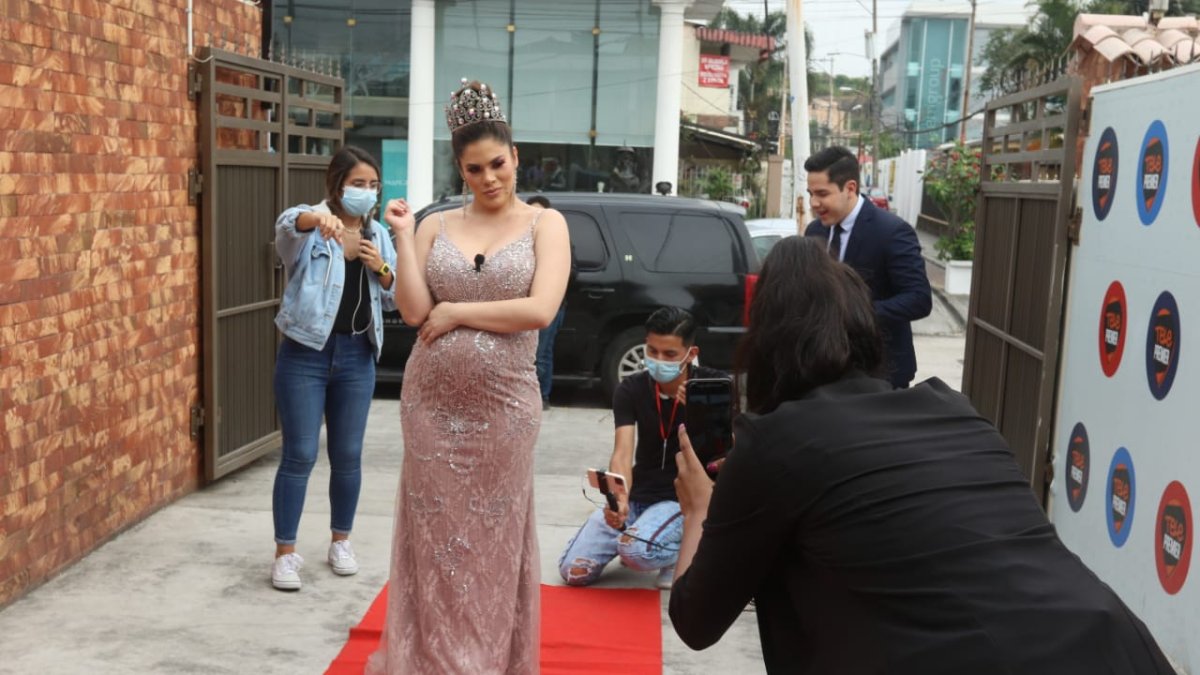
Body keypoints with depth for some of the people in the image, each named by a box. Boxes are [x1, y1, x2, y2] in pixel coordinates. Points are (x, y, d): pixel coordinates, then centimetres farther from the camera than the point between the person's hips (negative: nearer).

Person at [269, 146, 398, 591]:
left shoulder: (378, 236, 9)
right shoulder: (312, 229, -7)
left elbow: (395, 299, 12)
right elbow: (287, 224, -33)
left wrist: (382, 270, -9)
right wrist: (317, 219, -56)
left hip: (357, 356, 4)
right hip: (305, 354, -4)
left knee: (348, 455, 11)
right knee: (299, 455, -2)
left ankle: (341, 542, 27)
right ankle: (285, 553, 9)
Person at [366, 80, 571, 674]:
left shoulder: (544, 223, 0)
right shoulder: (437, 225, 6)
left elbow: (540, 310, -14)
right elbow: (413, 311, -3)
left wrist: (454, 313, -8)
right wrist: (403, 236, -7)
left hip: (503, 407, -2)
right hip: (430, 404, 2)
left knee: (493, 541, 8)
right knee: (434, 537, 9)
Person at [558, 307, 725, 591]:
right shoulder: (630, 389, -5)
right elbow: (623, 451, -18)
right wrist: (620, 499, -38)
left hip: (686, 497, -4)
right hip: (638, 495, 4)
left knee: (637, 551, -34)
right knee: (573, 570, -8)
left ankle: (684, 551, 0)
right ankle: (635, 531, 18)